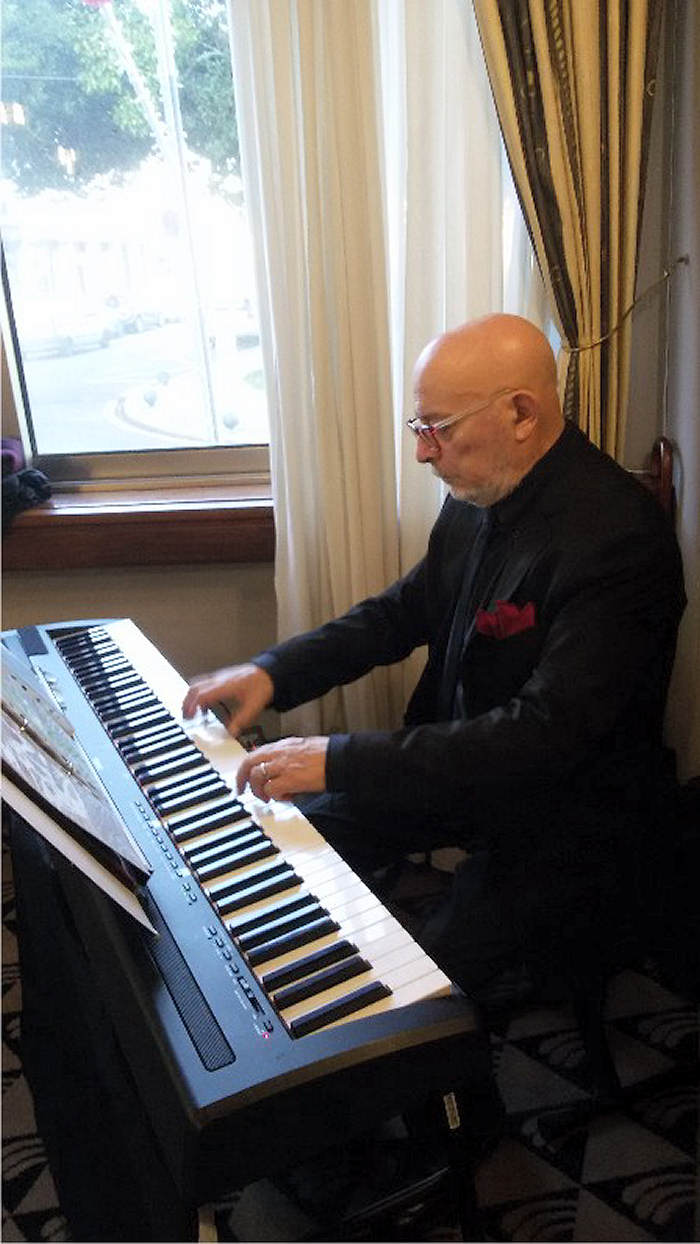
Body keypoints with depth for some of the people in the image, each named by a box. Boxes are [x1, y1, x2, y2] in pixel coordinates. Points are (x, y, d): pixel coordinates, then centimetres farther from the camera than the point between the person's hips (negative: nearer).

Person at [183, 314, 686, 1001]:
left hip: (563, 819, -7)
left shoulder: (619, 538, -29)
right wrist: (274, 671, -3)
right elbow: (406, 609, 10)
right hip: (464, 762, 8)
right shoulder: (480, 493, -3)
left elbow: (545, 736, -33)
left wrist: (339, 759, -34)